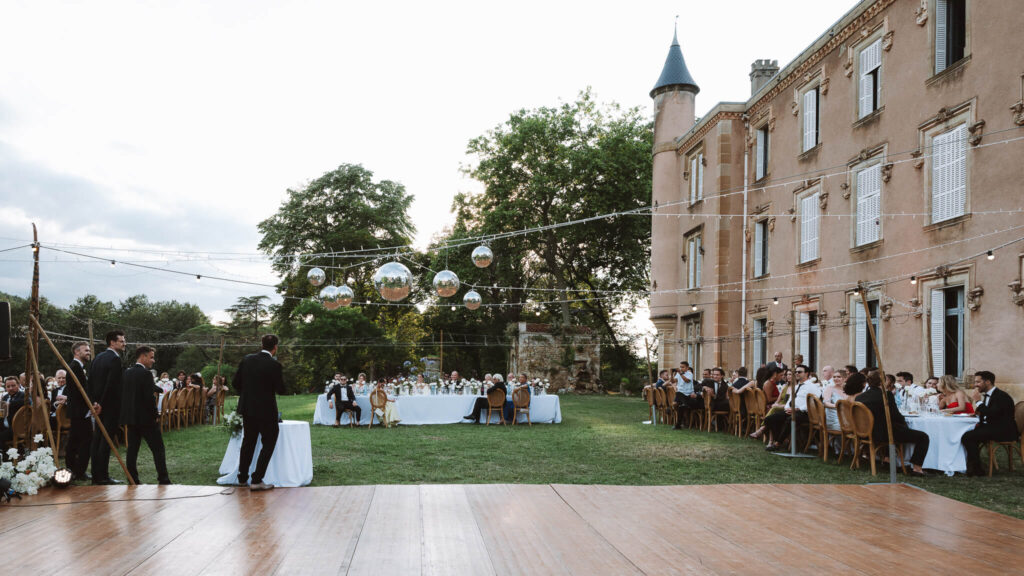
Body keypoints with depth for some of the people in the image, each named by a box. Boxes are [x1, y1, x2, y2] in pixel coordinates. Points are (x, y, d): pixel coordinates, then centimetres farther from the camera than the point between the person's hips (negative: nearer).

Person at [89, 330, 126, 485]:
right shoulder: (115, 359, -15)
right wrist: (101, 404, -11)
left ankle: (96, 475, 18)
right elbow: (111, 384, -20)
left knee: (97, 440, 12)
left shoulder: (97, 358, 13)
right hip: (110, 406, -9)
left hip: (98, 406, 9)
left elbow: (91, 382, 11)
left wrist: (94, 402, 9)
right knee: (106, 441, -5)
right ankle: (103, 477, -3)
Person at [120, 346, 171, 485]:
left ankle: (132, 480, 10)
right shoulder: (146, 374, -14)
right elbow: (150, 397, -20)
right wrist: (155, 415, -8)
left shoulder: (127, 373, 8)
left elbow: (123, 395, 10)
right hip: (146, 419, -7)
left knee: (132, 449, 9)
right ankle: (163, 479, -1)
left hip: (130, 418, 7)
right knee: (158, 450, 0)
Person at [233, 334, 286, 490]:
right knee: (268, 444, 6)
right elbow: (281, 389, -12)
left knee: (248, 443, 20)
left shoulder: (246, 360, 0)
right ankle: (257, 480, 0)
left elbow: (235, 383, 5)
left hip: (247, 409, 6)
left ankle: (242, 478, 28)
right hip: (266, 411, -6)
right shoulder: (274, 365, -16)